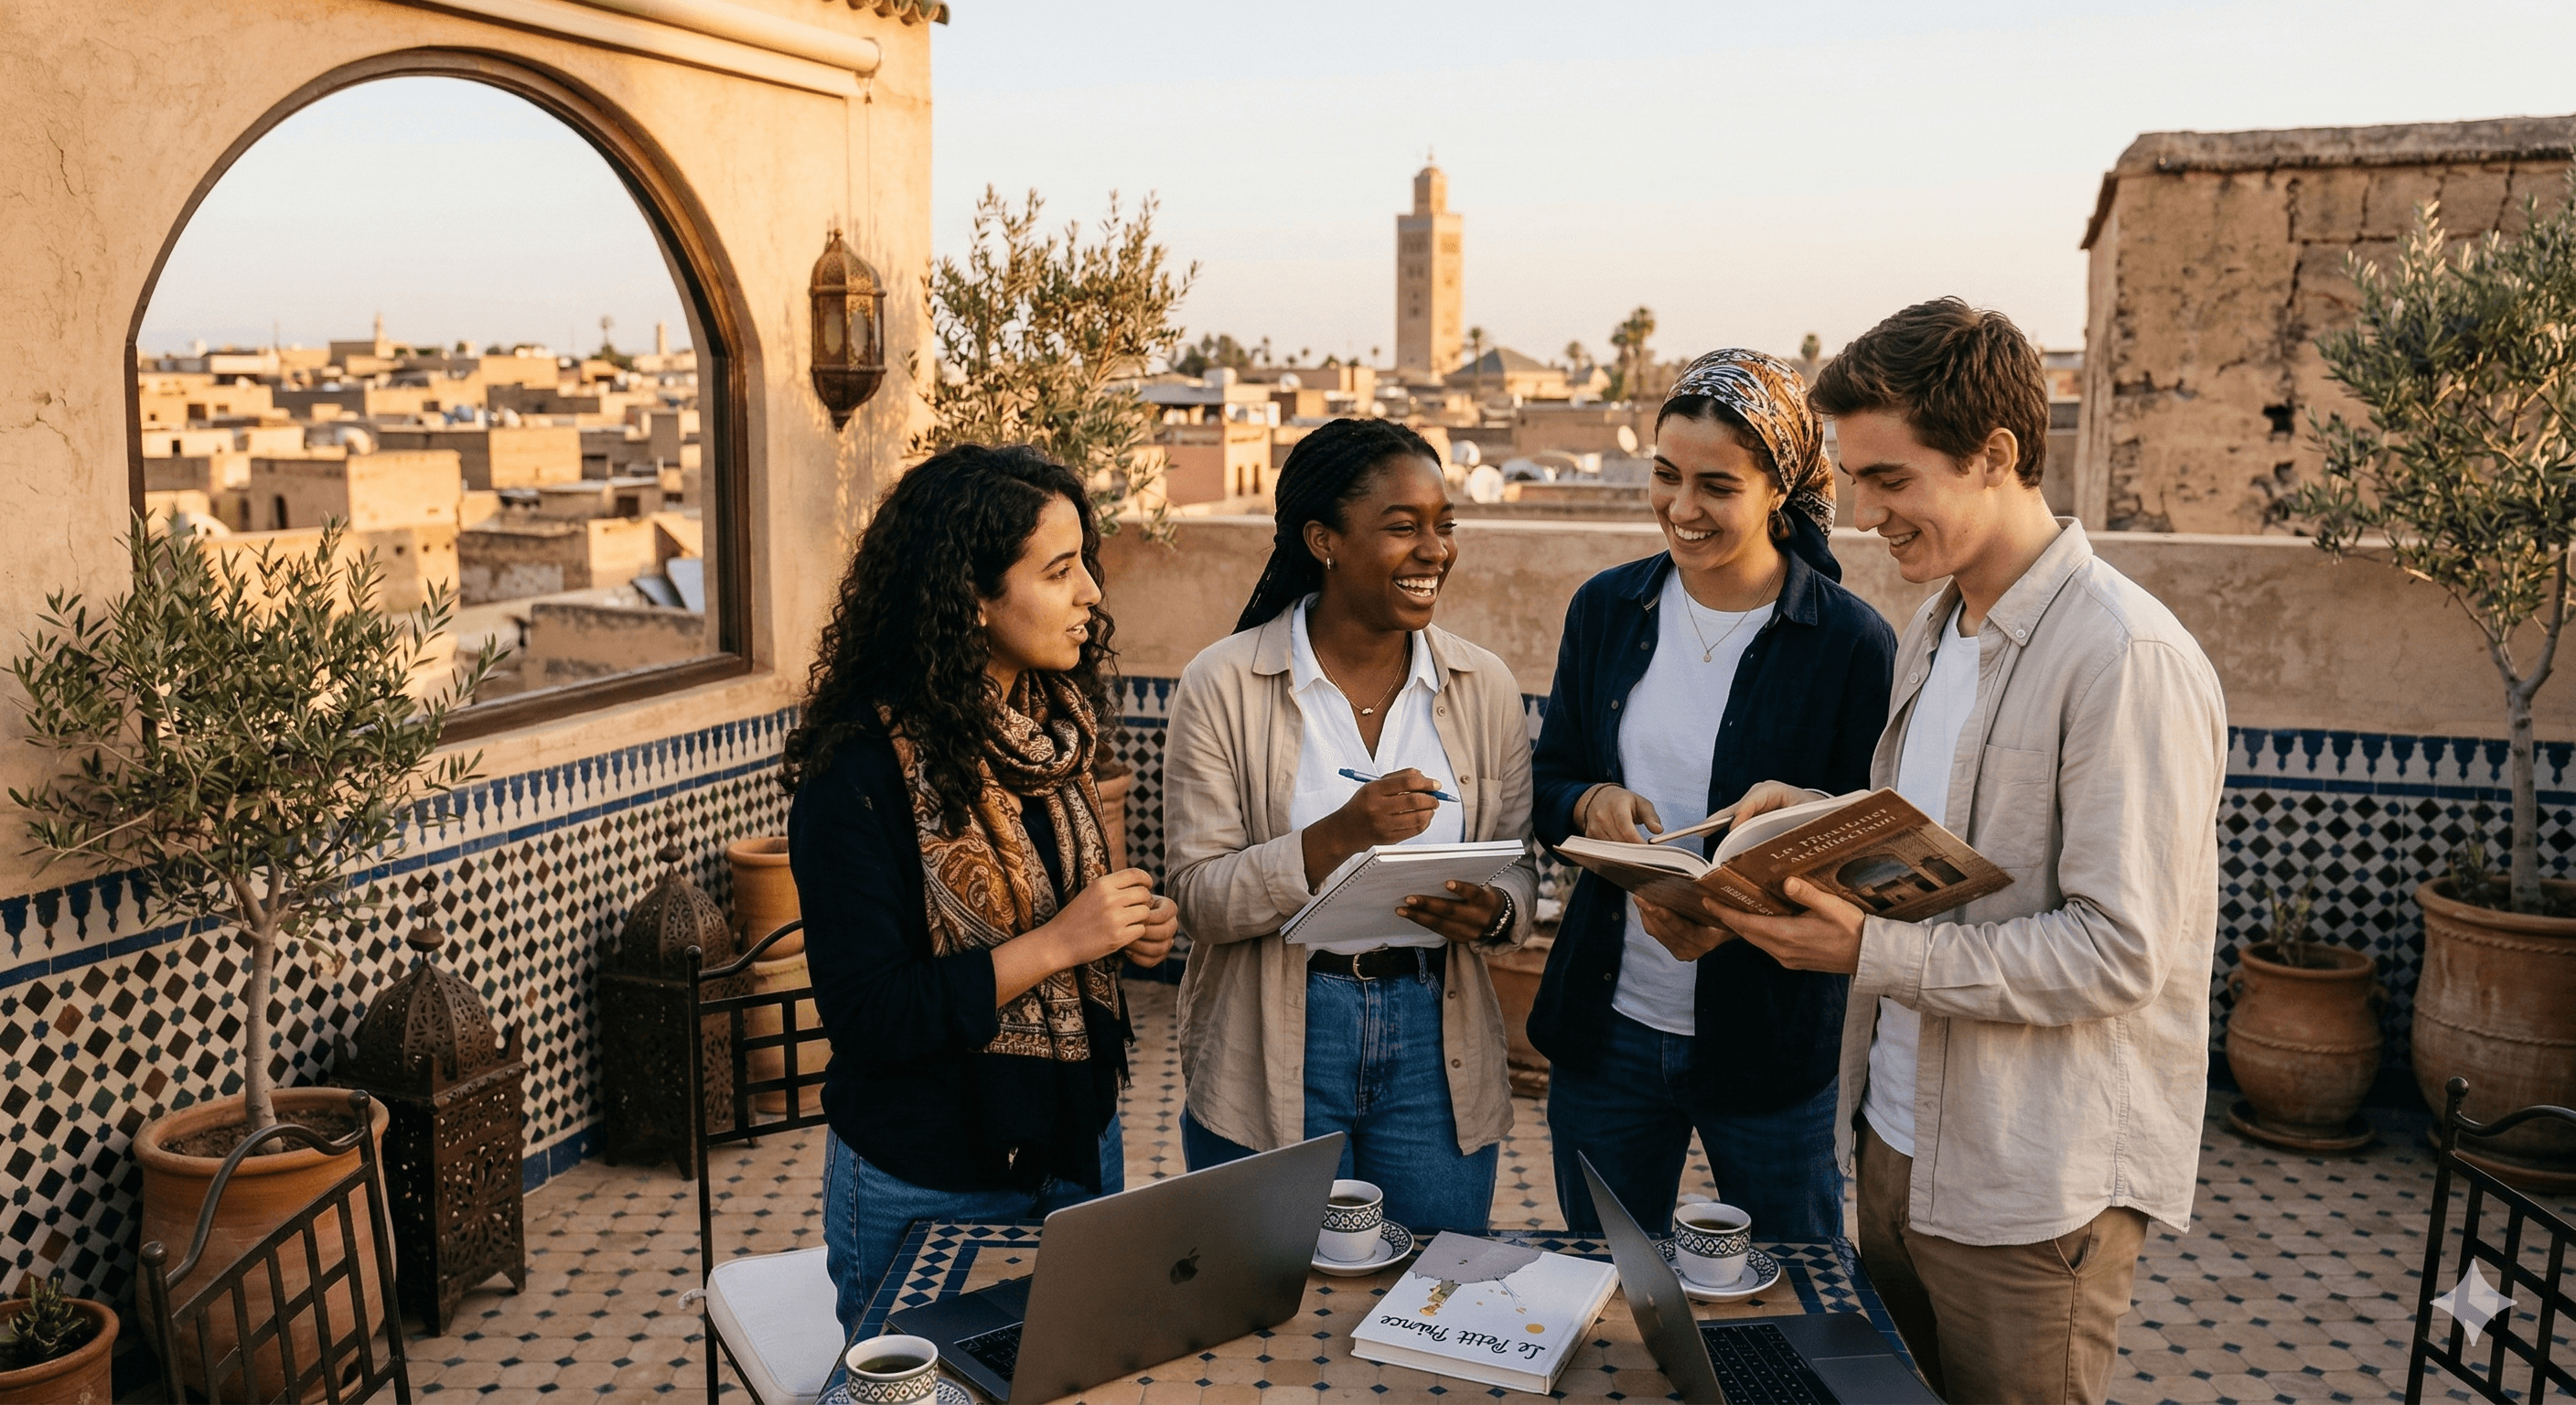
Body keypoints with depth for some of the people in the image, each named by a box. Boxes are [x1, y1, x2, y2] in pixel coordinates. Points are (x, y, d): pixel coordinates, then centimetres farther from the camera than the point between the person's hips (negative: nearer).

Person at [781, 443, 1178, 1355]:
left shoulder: (1049, 726, 1)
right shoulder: (862, 770, -22)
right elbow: (866, 1014, -23)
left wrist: (1126, 930, -5)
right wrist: (1056, 943, -26)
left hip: (1079, 1146, 7)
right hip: (929, 1190, -6)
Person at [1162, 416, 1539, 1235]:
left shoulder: (1485, 688, 2)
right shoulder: (1224, 686, -8)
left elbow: (1519, 867, 7)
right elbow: (1197, 900, -10)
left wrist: (1493, 912, -16)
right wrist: (1333, 842, -25)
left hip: (1438, 1044, 3)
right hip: (1273, 1057, -2)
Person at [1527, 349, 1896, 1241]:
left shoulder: (1852, 645, -10)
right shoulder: (1606, 608, 2)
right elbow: (1547, 785, 9)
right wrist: (1592, 803, -14)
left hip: (1769, 1041, -3)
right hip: (1605, 1026, 4)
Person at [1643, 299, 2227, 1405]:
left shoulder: (2126, 659, -19)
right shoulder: (1935, 630, 10)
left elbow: (2121, 952, -23)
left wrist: (1874, 953, -25)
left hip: (2034, 1189, -8)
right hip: (1899, 1144, 8)